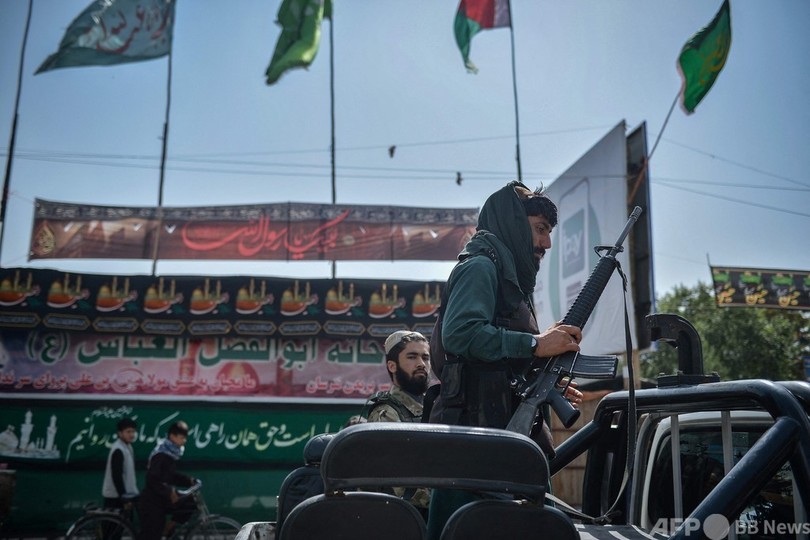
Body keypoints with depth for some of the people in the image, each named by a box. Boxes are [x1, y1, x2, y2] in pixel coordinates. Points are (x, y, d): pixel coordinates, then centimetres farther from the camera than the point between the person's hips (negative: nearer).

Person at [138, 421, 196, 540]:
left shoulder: (172, 452, 7)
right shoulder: (160, 454, -20)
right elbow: (152, 480, -26)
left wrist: (189, 480, 6)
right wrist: (170, 491, -33)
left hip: (163, 500, 8)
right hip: (152, 501, -8)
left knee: (191, 503, -1)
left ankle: (167, 530, 7)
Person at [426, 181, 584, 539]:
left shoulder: (511, 275, 26)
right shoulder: (481, 266, -3)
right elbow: (460, 332, -22)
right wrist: (535, 344, -19)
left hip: (501, 433, 10)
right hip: (474, 433, -10)